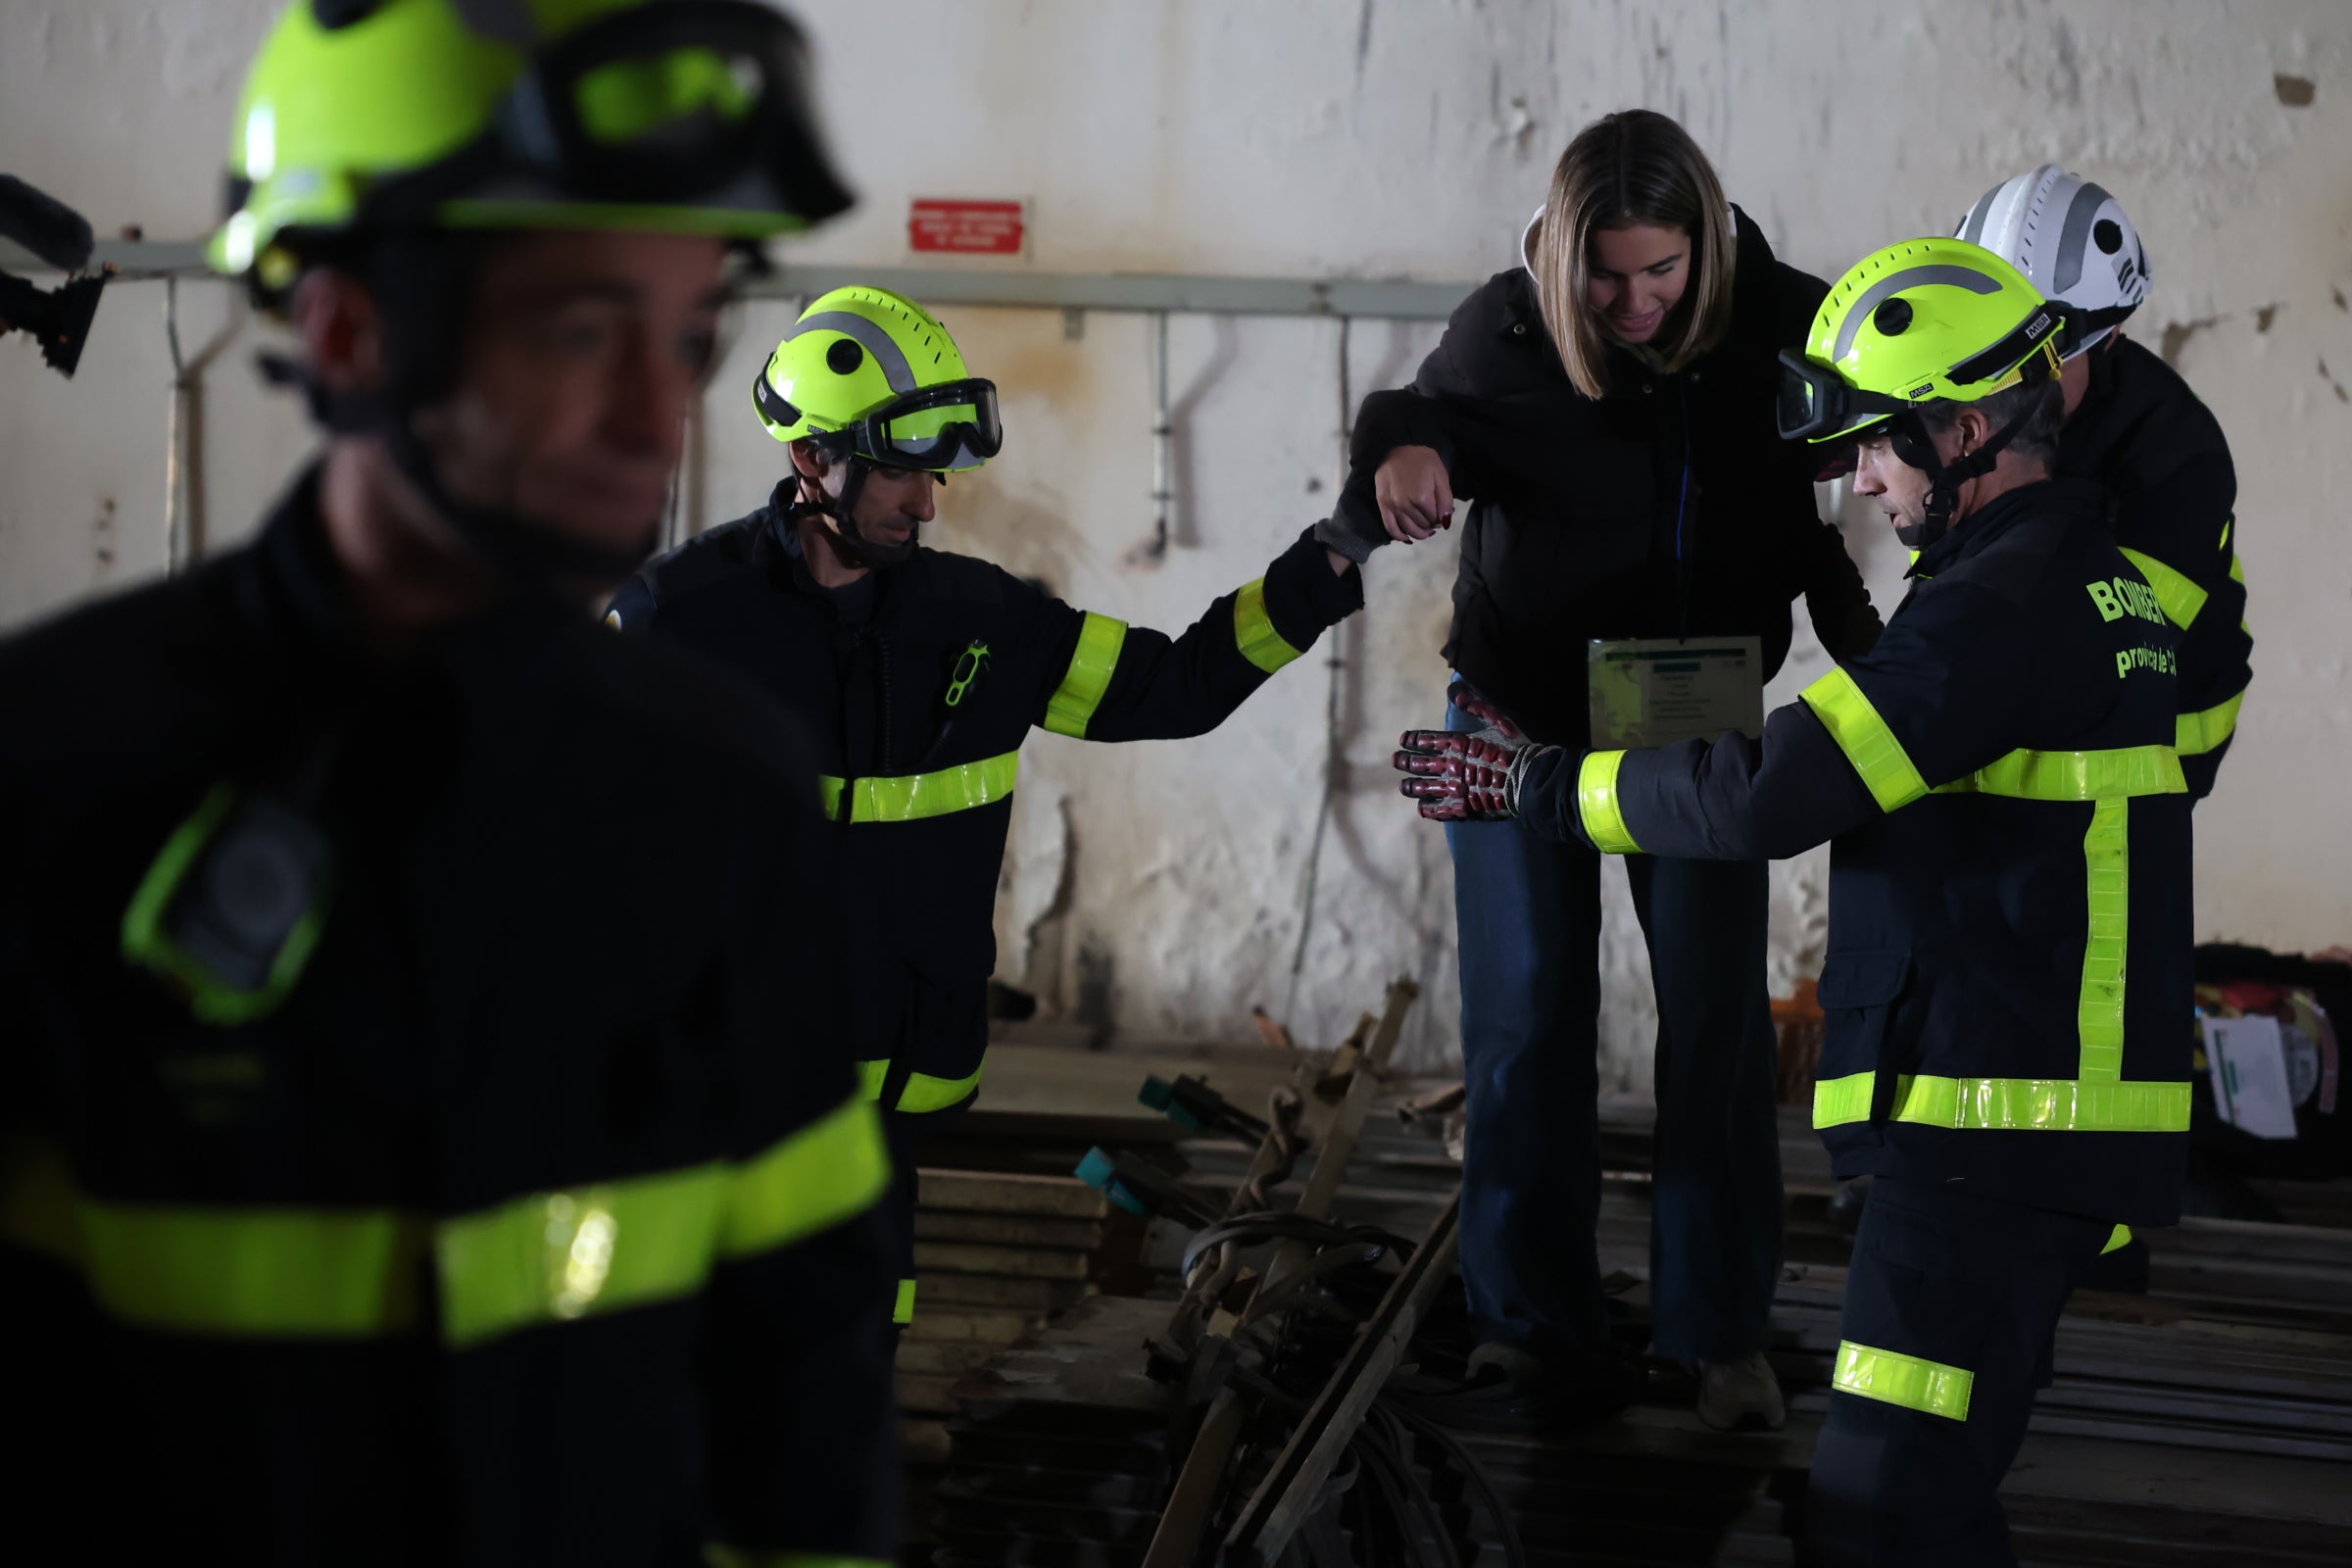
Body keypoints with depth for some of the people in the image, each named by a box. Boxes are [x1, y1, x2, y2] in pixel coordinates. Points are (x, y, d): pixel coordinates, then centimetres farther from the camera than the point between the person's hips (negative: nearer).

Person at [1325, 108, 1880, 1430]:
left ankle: (1726, 1341, 17)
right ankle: (1544, 1344, 15)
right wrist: (1402, 447, -22)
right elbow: (1431, 418, 2)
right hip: (1521, 723, 0)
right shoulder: (1506, 329, -15)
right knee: (1527, 1030, 3)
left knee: (1720, 1023, 3)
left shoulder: (1783, 322, -14)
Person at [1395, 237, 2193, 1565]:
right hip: (2060, 1118, 11)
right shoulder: (2103, 573, 16)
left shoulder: (1999, 605, -17)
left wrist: (1537, 785, -12)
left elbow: (1766, 798, -22)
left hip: (1990, 1129, -11)